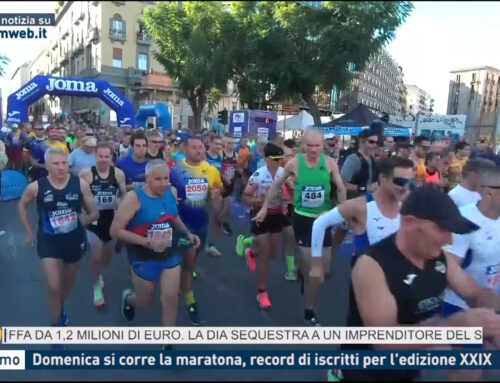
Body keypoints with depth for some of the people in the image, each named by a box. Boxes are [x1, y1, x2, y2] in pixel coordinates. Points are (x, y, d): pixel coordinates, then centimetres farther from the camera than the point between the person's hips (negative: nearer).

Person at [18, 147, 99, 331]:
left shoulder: (80, 184, -15)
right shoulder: (36, 187, -15)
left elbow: (94, 213, -2)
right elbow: (22, 205, 8)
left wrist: (83, 220, -13)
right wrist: (29, 232, 8)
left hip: (74, 239, 2)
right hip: (49, 241, -2)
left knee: (69, 281, 23)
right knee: (54, 287, -8)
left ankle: (60, 309, 54)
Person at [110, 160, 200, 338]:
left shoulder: (171, 191, -5)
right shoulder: (134, 197, -21)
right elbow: (115, 230, -21)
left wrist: (187, 233, -1)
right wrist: (147, 242, -27)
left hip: (170, 254, 4)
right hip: (144, 258, -3)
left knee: (171, 298, 3)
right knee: (145, 301, 16)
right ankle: (128, 297, 54)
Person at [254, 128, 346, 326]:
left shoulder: (330, 163, -7)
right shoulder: (295, 163, -11)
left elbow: (341, 189, 2)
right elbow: (276, 185, 1)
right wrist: (264, 207, 1)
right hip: (302, 218, -2)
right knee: (310, 265, -4)